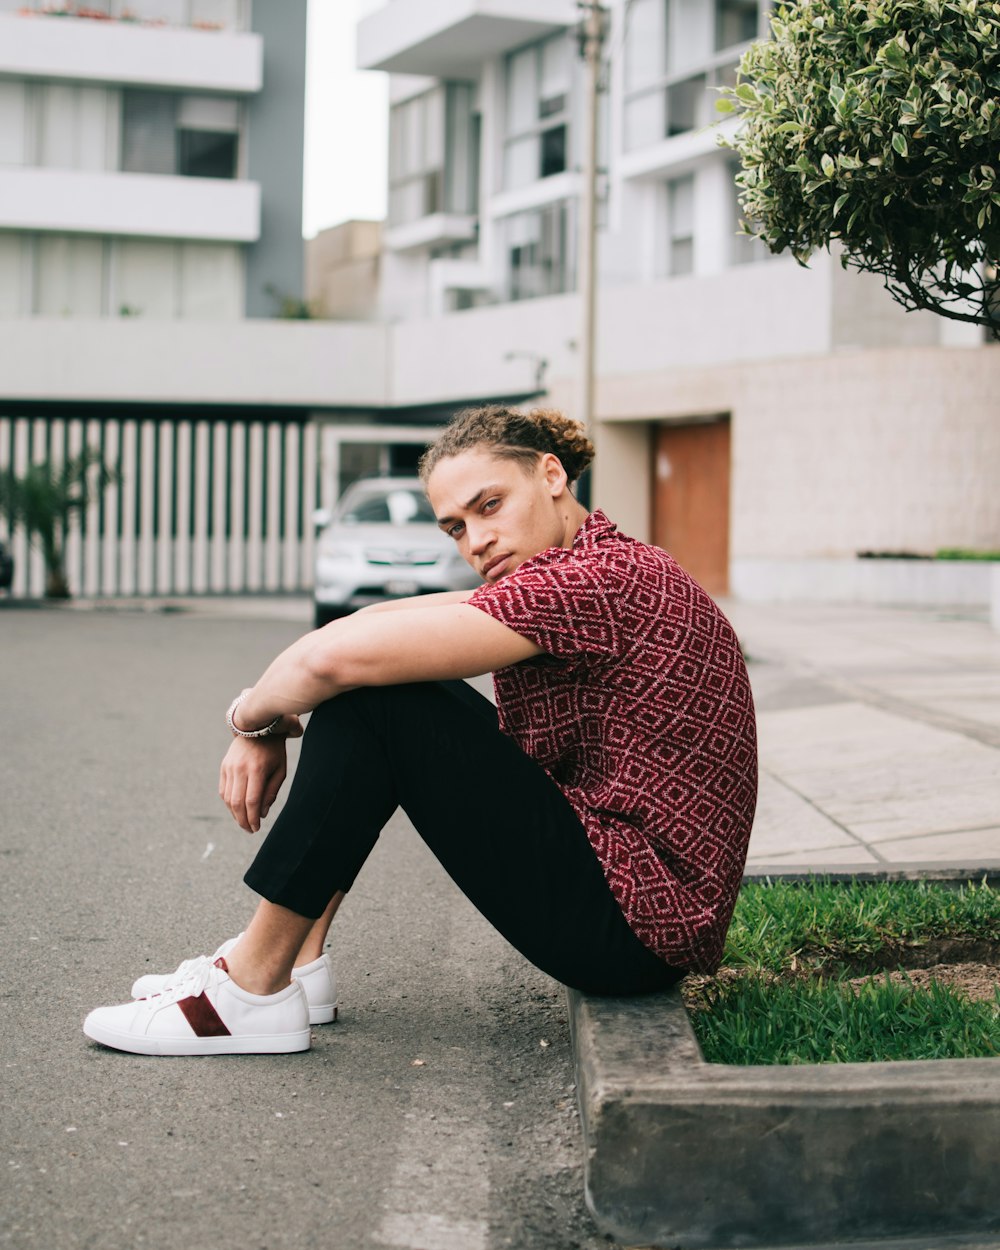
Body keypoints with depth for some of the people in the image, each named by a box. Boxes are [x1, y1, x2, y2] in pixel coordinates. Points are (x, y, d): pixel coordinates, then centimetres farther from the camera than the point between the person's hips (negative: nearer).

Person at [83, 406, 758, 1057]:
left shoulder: (600, 581, -19)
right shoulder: (600, 576, 12)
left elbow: (336, 658, -25)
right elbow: (380, 620, 12)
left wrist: (253, 715, -5)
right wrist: (267, 724, -1)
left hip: (632, 927, -10)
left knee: (371, 697, -14)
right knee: (386, 672, 14)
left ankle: (254, 989, -6)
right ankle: (297, 959, 15)